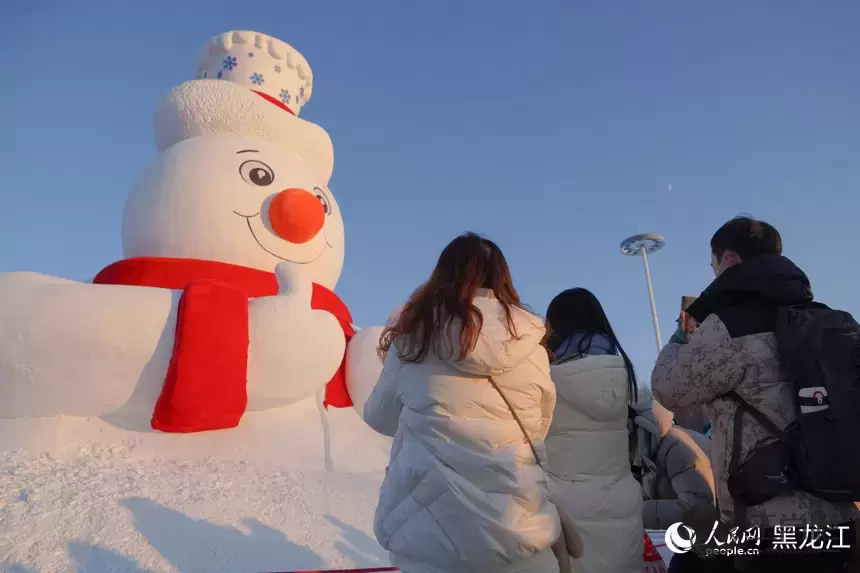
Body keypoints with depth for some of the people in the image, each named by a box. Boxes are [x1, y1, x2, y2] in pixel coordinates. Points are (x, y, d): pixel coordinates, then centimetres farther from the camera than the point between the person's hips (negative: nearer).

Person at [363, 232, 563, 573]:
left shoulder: (413, 338, -7)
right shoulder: (532, 349, -4)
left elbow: (379, 417, 8)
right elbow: (538, 433, 10)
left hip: (427, 527, -1)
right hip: (514, 532, 1)